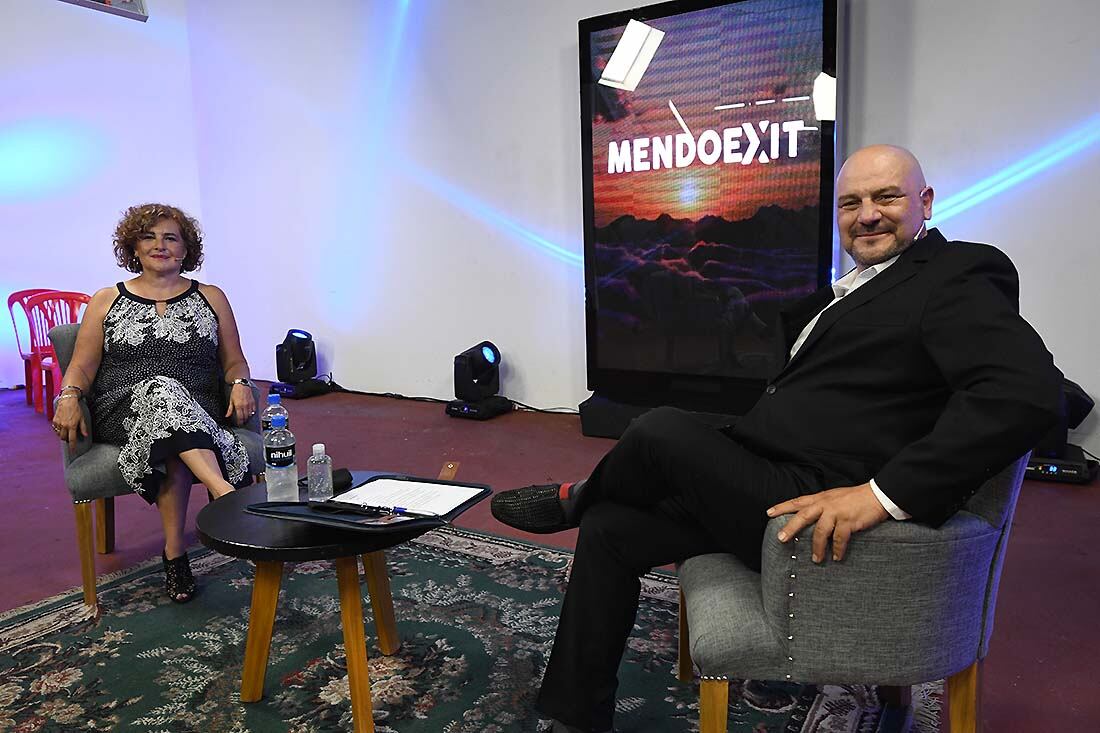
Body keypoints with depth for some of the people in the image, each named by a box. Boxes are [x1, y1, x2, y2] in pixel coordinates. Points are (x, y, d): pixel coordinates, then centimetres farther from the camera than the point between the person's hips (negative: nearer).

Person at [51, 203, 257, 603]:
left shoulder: (211, 298, 16)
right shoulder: (106, 301, 17)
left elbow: (234, 361, 15)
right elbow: (82, 366, 10)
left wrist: (240, 384, -8)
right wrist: (69, 397, -11)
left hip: (199, 413, 1)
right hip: (123, 411, 0)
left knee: (171, 435, -38)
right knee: (163, 391, -38)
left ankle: (174, 552, -31)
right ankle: (226, 493, -53)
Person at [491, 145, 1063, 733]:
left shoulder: (957, 277, -8)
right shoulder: (855, 283, 20)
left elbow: (1027, 391, -24)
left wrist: (885, 495, -29)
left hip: (818, 517, -9)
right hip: (769, 481, 10)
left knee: (663, 431, -21)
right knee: (606, 529, 4)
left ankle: (578, 500, 15)